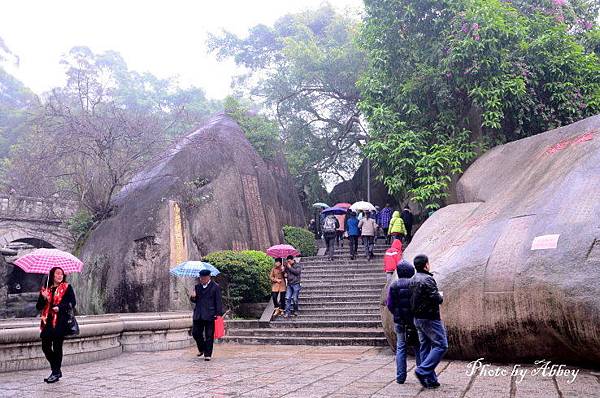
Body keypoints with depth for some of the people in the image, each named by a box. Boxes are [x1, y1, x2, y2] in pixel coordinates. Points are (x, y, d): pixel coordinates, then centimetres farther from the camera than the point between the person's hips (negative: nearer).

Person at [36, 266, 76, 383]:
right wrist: (43, 298, -10)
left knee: (57, 346, -4)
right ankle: (56, 370, 20)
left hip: (61, 321, -4)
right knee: (45, 346, 2)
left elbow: (72, 303, -5)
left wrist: (60, 307, -18)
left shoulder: (67, 288, 5)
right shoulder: (45, 289, 14)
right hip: (48, 321, 4)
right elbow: (38, 307, 9)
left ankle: (56, 373, 6)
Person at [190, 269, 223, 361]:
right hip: (198, 315, 5)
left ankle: (208, 354, 9)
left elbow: (219, 302, -4)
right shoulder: (197, 286, 13)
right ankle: (202, 349, 29)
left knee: (209, 335, -1)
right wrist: (193, 297, -5)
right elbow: (194, 300, 19)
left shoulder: (216, 287, -3)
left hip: (210, 315, -5)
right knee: (195, 333, 5)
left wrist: (218, 314, -11)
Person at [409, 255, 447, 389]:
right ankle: (422, 371, -10)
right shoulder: (427, 279, -18)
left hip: (417, 318, 9)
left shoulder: (412, 280, 10)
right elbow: (436, 299, -23)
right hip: (430, 319, -9)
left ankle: (430, 379, 15)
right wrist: (440, 296, 0)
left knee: (425, 347, 12)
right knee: (441, 345, -2)